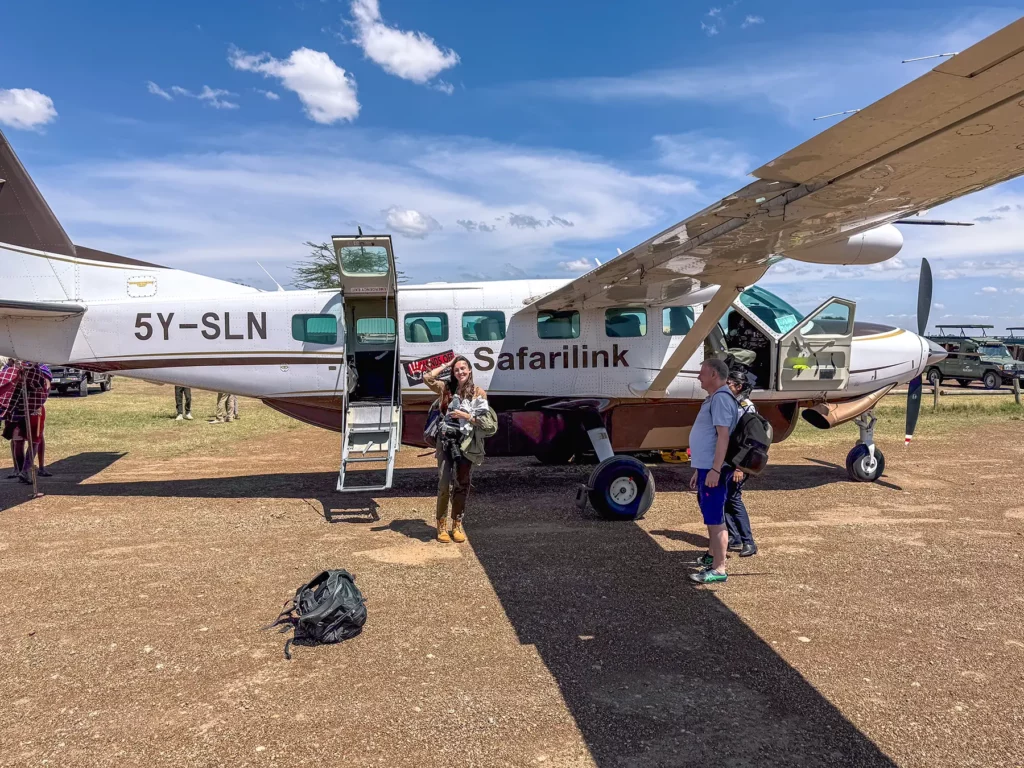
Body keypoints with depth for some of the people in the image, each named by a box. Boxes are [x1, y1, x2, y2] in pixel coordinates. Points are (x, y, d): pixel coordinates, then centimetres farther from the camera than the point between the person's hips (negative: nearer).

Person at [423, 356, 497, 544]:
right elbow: (427, 378, -7)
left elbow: (486, 421, -2)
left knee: (462, 484, 9)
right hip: (446, 440, 0)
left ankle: (457, 524, 21)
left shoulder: (478, 393, 0)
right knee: (444, 484, -7)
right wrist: (446, 365, -1)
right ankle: (442, 524, 8)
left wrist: (466, 416, -15)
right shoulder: (446, 388, 6)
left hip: (466, 443, 0)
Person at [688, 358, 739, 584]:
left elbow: (723, 436, -23)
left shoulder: (721, 398, -15)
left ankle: (718, 569, -3)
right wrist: (698, 470, 24)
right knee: (710, 516, 20)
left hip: (713, 470, -11)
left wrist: (714, 470, -27)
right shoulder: (713, 398, 18)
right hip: (706, 467, 11)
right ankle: (713, 556, 32)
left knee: (715, 519, -7)